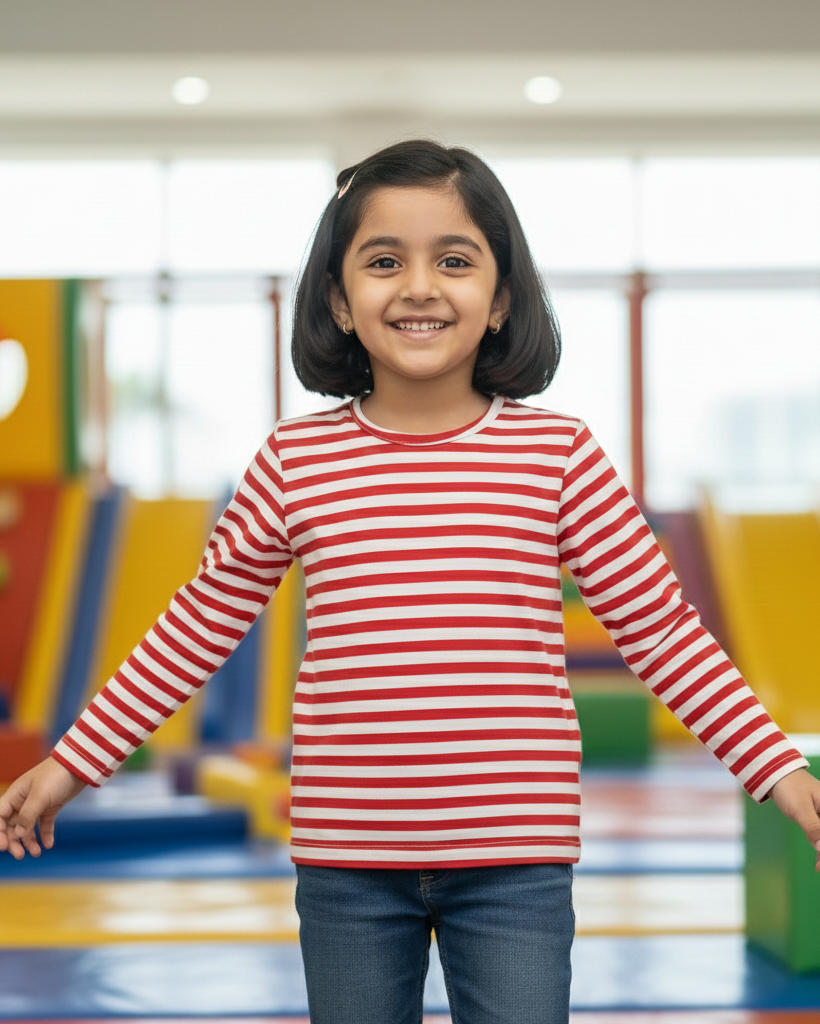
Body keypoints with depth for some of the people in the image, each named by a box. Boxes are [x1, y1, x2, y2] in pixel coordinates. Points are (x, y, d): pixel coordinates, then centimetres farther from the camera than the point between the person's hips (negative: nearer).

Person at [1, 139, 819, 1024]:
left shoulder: (560, 456, -1)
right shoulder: (295, 462, 2)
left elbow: (659, 628, 4)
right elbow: (198, 627, 10)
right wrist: (74, 762, 11)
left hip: (514, 861, -1)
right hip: (347, 860, 1)